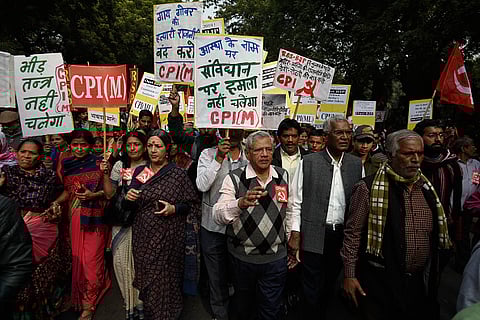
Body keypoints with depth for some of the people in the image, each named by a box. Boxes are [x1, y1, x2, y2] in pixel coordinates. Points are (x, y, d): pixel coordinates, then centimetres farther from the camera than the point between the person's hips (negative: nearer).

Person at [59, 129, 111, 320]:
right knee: (76, 257, 11)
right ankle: (77, 297, 33)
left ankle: (89, 304, 15)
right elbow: (65, 191, 17)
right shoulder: (65, 164, 9)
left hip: (94, 217, -3)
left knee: (91, 259, 0)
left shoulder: (98, 163, -3)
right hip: (73, 217, 4)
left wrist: (94, 195, -17)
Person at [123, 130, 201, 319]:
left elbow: (192, 204, -2)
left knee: (164, 281, 3)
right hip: (143, 236, 4)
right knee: (146, 281, 14)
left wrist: (174, 209, -18)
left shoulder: (178, 174, -6)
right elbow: (128, 206, 11)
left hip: (168, 237, -3)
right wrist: (128, 198, -10)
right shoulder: (139, 171, 5)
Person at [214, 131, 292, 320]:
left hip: (276, 257, 1)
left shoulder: (284, 176, 1)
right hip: (242, 256, -1)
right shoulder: (234, 178, -10)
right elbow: (218, 216, -20)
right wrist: (241, 203, -39)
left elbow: (290, 210, 12)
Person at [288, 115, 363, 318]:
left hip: (343, 235, 3)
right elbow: (296, 200, -5)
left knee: (330, 286, 19)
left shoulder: (357, 164, 4)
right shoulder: (308, 162, -6)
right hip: (314, 236, -3)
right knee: (313, 289, 8)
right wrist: (295, 233, -8)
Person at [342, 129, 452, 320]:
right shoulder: (368, 188, -13)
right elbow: (353, 233, -11)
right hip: (380, 282, -5)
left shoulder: (427, 189, 6)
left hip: (419, 283, 6)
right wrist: (349, 275, -11)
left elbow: (437, 234, 16)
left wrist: (433, 276, 16)